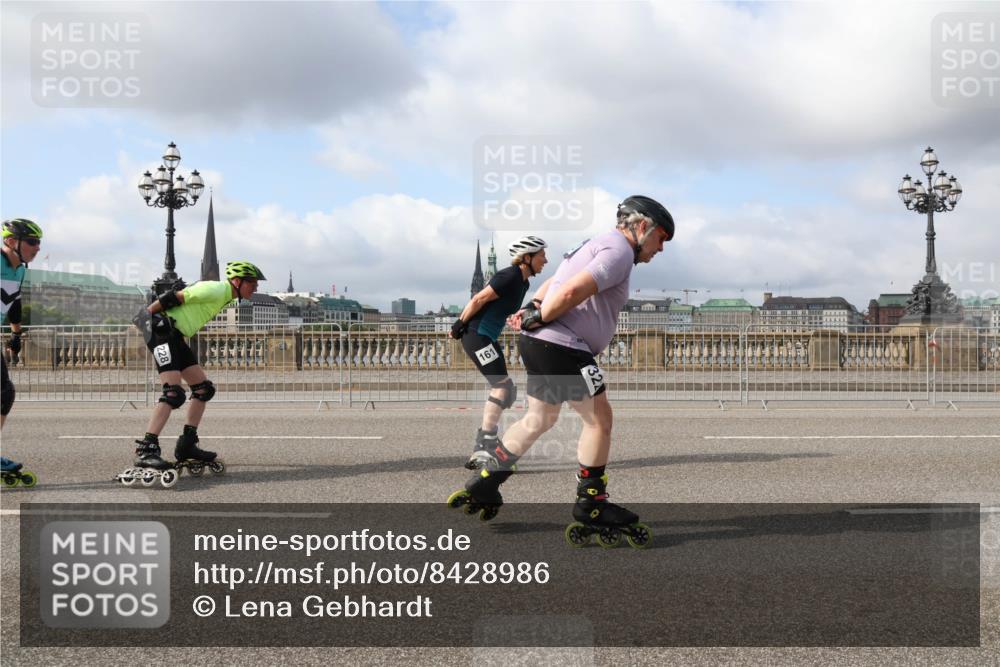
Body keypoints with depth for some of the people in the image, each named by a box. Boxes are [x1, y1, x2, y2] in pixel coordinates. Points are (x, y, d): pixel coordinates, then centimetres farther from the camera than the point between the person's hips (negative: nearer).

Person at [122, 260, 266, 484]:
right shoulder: (215, 290, -14)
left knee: (204, 388, 8)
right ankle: (146, 449, -22)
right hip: (161, 330, -10)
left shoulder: (224, 297, 18)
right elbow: (175, 297, -16)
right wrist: (148, 313, -8)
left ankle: (187, 445, 12)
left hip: (176, 337, 10)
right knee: (174, 393, -20)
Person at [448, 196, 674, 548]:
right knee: (600, 418, -1)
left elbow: (555, 281, 22)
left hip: (540, 344, 11)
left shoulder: (600, 244, 22)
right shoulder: (619, 250, -12)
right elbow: (571, 291, -24)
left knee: (539, 418, 21)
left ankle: (483, 484, 29)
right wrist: (538, 319, -12)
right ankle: (590, 506, 9)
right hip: (561, 346, -11)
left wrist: (533, 309, 6)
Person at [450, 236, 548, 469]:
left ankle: (483, 447, 16)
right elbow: (479, 299, -17)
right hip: (476, 335, -10)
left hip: (488, 338, 10)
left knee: (506, 390, 10)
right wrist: (460, 324, -11)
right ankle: (485, 447, -13)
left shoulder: (523, 283, 12)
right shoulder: (509, 277, -18)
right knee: (502, 386, -14)